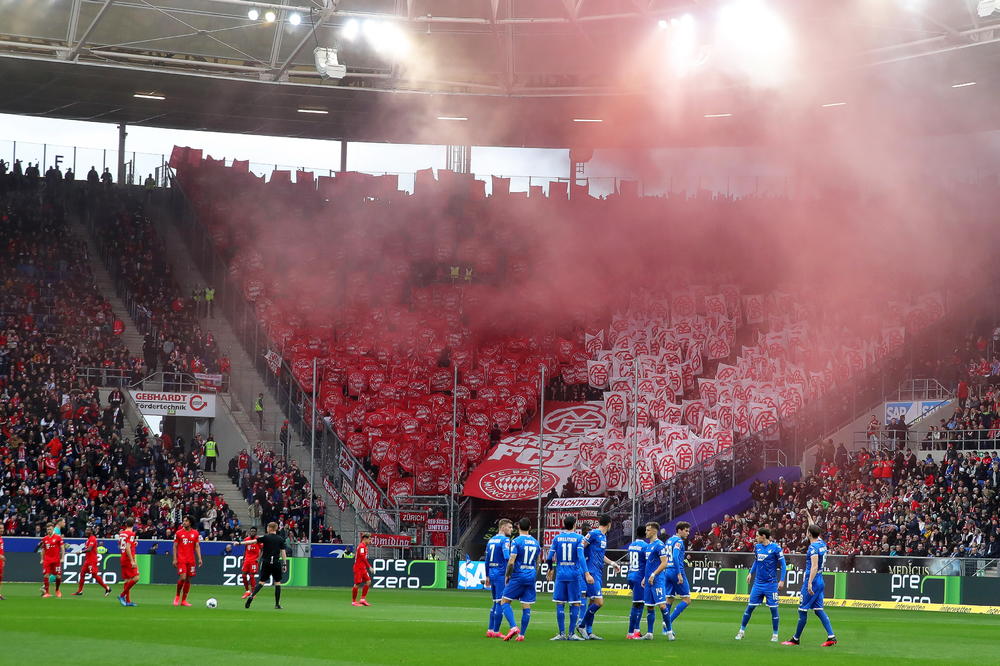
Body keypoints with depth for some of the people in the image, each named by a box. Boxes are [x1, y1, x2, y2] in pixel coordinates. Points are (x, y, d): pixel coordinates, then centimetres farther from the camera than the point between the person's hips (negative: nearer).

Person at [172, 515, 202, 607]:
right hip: (181, 559, -3)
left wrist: (199, 558, 1)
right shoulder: (178, 533, 2)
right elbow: (175, 546, 4)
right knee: (182, 578, -15)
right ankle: (177, 596, 8)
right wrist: (174, 559, -3)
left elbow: (197, 546, 10)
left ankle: (183, 600, 10)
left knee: (188, 579, 3)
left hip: (191, 560, 3)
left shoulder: (195, 533, 7)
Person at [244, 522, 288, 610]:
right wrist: (284, 564, 3)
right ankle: (277, 604, 6)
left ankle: (251, 596, -17)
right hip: (276, 563, 1)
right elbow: (283, 552, 0)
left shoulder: (266, 537, -2)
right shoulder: (280, 539, 3)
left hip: (266, 563, -1)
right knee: (277, 582, 9)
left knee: (261, 581, 3)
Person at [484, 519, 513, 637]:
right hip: (501, 574, -8)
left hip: (492, 574, 8)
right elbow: (507, 557, -22)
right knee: (501, 603, -4)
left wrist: (487, 576, 22)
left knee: (496, 603, 15)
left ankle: (490, 630, 14)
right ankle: (496, 631, -5)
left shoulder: (491, 540, 15)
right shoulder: (505, 540, -10)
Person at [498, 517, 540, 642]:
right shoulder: (536, 543, 11)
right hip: (531, 578, 5)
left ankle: (513, 627, -14)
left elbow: (511, 562, -13)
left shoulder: (517, 541, -8)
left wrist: (507, 575, 0)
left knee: (504, 601, 3)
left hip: (518, 577, -5)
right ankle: (521, 634, 6)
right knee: (526, 607, 5)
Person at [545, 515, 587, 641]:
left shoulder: (557, 538, 5)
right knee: (575, 604, 4)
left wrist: (551, 569, 22)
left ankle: (562, 633, 2)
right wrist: (587, 574, -17)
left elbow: (549, 557, 3)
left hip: (561, 574, 2)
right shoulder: (579, 538, -2)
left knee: (560, 604, 6)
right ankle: (571, 633, 0)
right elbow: (580, 556, -13)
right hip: (574, 574, -2)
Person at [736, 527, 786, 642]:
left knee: (773, 608, -1)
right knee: (750, 606, 3)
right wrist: (751, 573, 12)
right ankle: (742, 631, 11)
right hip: (758, 583, 5)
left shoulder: (775, 548, -10)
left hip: (771, 584, -5)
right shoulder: (757, 547, 7)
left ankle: (775, 634, 9)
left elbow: (783, 564, -7)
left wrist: (782, 580, -12)